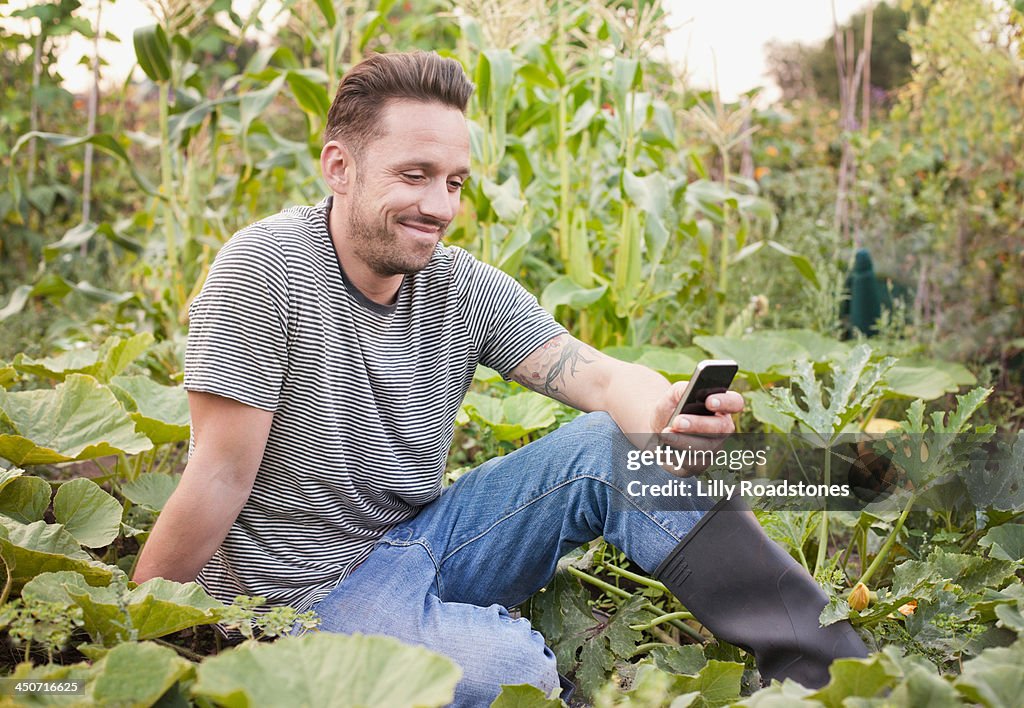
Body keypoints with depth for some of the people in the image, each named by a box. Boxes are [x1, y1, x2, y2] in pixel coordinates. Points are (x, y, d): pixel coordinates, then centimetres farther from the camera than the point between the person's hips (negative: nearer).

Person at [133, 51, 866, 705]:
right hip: (311, 591, -5)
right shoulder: (266, 269, -18)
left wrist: (663, 412, -37)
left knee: (610, 446, -14)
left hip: (424, 539, 6)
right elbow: (222, 476, -16)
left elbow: (595, 375, -15)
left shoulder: (468, 290, -2)